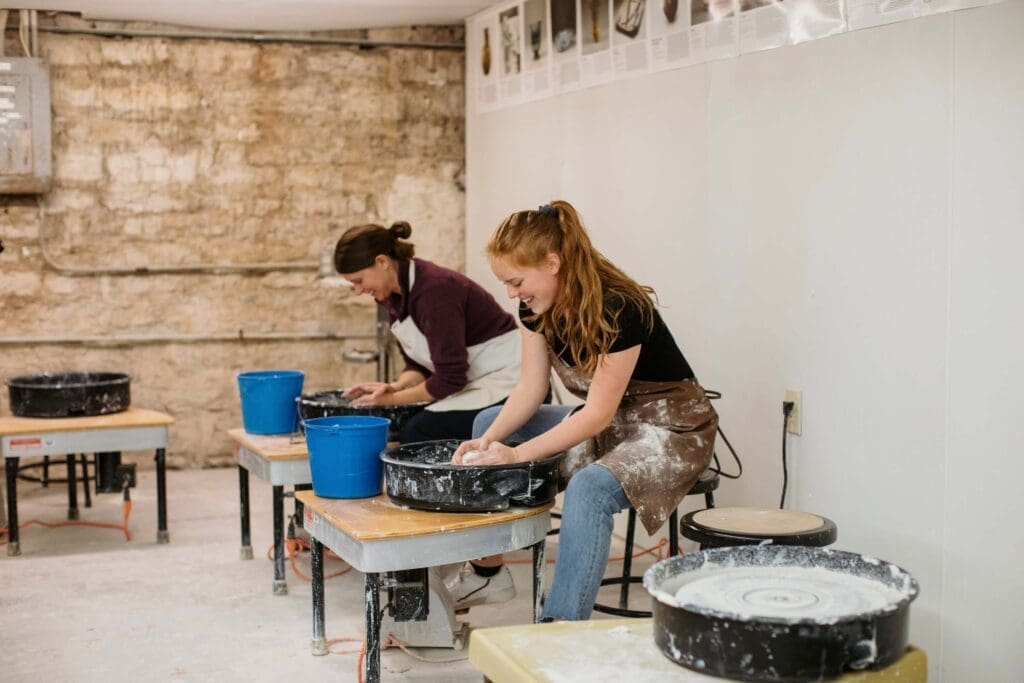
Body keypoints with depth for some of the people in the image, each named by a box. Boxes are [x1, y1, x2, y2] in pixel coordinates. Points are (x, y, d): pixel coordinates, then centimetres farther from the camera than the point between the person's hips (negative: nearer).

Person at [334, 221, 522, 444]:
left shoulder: (434, 289, -24)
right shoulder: (393, 294, 3)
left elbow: (450, 378, -24)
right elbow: (419, 364, 9)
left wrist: (393, 398, -13)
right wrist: (394, 387, -11)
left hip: (505, 380, -9)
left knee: (416, 433, -20)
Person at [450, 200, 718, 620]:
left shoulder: (618, 310, -28)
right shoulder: (539, 308, -4)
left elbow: (598, 414, -26)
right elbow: (530, 389, -2)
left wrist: (516, 454, -29)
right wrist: (488, 441, -19)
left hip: (672, 429, -9)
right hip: (606, 422, 9)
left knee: (589, 488, -37)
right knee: (488, 423, 7)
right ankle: (486, 570, 11)